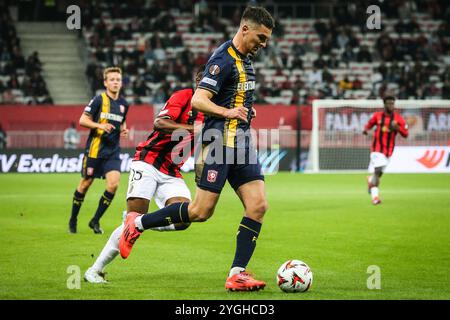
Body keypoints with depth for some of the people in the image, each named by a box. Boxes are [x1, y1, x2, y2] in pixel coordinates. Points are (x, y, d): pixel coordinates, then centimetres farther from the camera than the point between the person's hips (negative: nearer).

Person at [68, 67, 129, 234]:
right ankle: (73, 220, 23)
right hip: (95, 149, -4)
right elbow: (83, 120, -8)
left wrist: (123, 130, 4)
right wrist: (100, 125, -22)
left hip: (112, 151, 4)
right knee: (85, 184, 5)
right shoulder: (99, 99, -7)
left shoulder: (123, 104, 8)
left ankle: (95, 221, 2)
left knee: (113, 184, -12)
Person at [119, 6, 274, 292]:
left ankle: (238, 274, -1)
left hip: (242, 144, 9)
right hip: (219, 143, -9)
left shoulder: (245, 59, 15)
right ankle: (138, 223, 11)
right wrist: (227, 112, -34)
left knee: (258, 205, -4)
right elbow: (198, 100, -21)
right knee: (201, 212, -8)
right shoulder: (223, 59, -14)